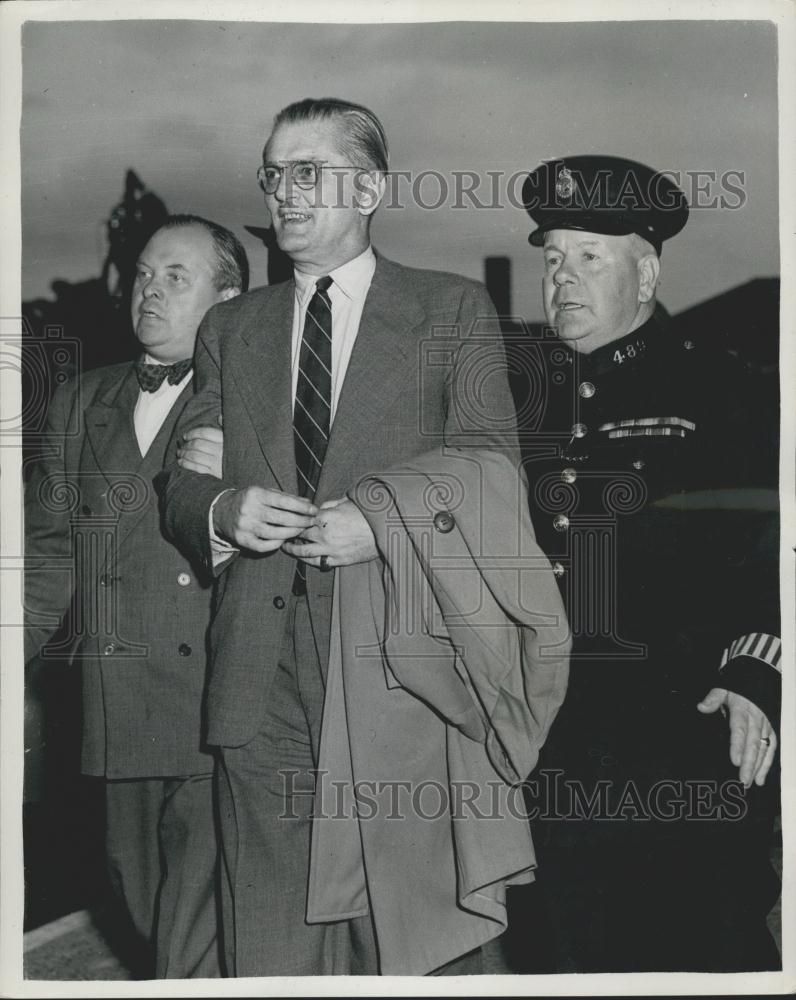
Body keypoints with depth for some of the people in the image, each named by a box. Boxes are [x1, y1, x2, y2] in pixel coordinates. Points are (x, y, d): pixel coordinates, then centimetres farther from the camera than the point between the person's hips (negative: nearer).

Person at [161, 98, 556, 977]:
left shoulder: (453, 311, 7)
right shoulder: (229, 328, 18)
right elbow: (181, 485, 17)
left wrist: (384, 524, -17)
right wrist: (221, 513, -7)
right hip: (260, 672, 3)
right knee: (269, 949, 6)